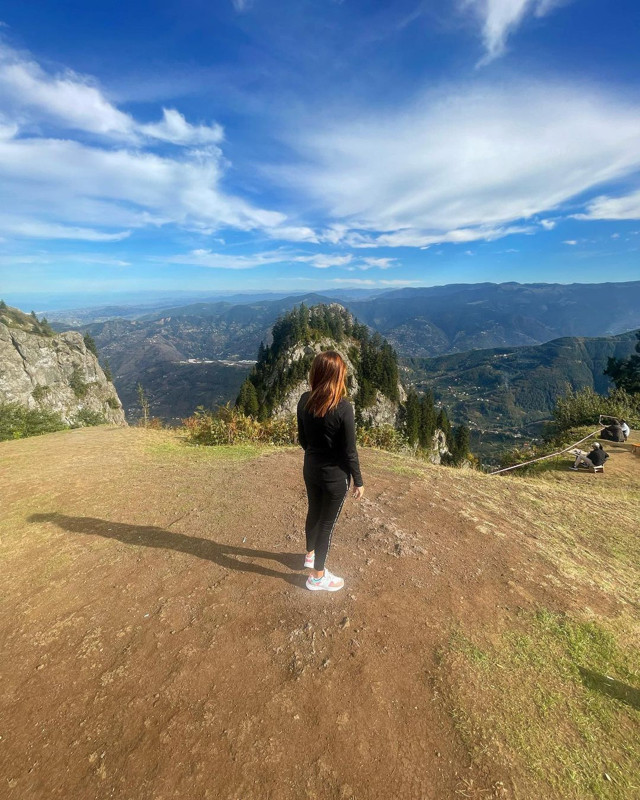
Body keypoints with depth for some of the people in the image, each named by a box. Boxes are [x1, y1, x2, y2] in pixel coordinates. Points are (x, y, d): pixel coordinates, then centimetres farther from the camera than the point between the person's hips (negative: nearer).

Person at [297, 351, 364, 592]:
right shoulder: (343, 408, -25)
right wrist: (358, 481, -4)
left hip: (310, 469, 6)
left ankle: (311, 554, 52)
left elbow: (302, 438, 3)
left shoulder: (304, 400, -8)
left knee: (314, 512, 27)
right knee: (327, 522, 12)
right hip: (335, 476, -6)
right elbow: (349, 451, -18)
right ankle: (317, 576, 32)